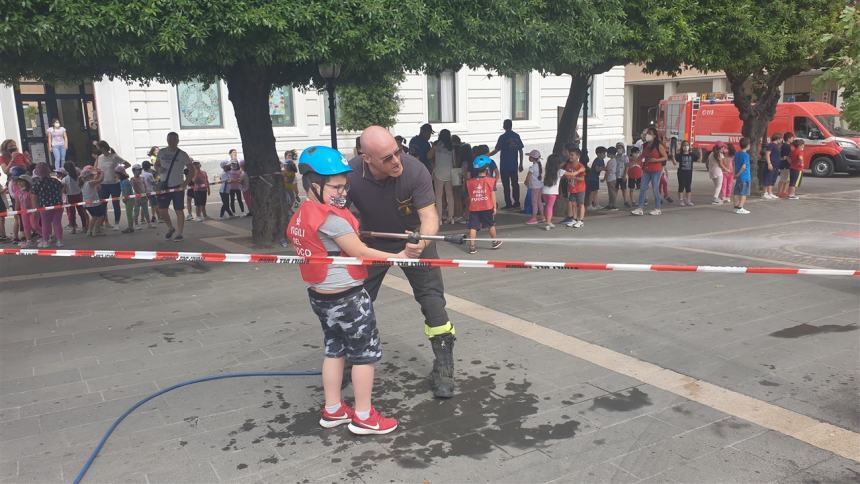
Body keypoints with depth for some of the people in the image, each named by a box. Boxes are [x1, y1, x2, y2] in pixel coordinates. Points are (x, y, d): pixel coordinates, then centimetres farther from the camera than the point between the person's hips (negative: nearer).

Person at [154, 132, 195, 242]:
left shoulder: (182, 154, -3)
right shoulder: (161, 152, 7)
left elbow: (192, 169, -3)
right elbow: (156, 164, 19)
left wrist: (186, 183, -12)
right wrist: (159, 169, -6)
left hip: (177, 186, -4)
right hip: (164, 185, 4)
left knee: (179, 210, -3)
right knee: (162, 210, 2)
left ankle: (179, 234, 4)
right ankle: (170, 228, 26)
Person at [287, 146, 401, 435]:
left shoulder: (301, 216, 6)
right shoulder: (331, 218, -22)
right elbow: (359, 252, -21)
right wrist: (397, 257, -16)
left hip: (319, 295, 9)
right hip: (346, 296, -9)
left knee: (335, 349, 19)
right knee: (365, 353, 5)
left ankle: (333, 410, 29)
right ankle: (363, 417, 15)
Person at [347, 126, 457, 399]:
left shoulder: (414, 170, -32)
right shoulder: (350, 176, -29)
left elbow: (429, 215, -34)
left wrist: (422, 242, -55)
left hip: (413, 236, -1)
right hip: (371, 241, 2)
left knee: (432, 299, -8)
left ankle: (443, 368, 7)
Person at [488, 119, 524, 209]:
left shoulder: (503, 137, -11)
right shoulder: (517, 136, 5)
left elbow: (496, 150, -10)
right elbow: (520, 151, 6)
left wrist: (487, 156, 4)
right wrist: (521, 164, 13)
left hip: (505, 165, -5)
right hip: (514, 165, 5)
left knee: (506, 185, 1)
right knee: (515, 183, 10)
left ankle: (508, 203, 1)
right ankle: (516, 203, 13)